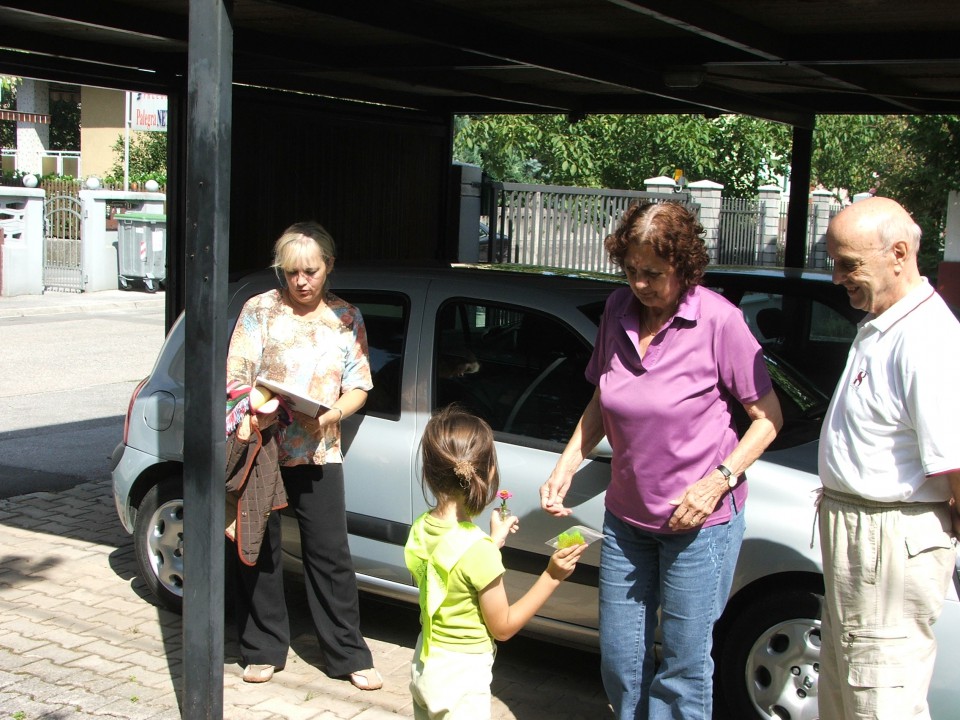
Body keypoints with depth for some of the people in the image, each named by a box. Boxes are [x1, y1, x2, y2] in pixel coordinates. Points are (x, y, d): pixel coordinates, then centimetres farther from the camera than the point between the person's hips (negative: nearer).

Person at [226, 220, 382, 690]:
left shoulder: (346, 317, 7)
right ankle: (263, 650, 24)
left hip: (319, 453, 1)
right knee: (259, 552, 8)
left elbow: (358, 386, 6)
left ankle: (349, 656, 14)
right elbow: (236, 378, -3)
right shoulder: (260, 310, 1)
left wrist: (328, 415, -14)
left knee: (331, 555, 2)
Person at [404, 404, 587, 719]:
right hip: (462, 676, -7)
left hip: (424, 666, 7)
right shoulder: (477, 550, -27)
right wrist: (551, 577, -14)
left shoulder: (421, 528, -5)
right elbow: (503, 627, -15)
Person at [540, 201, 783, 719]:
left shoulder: (718, 320, -15)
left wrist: (718, 481, -19)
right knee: (619, 659, 15)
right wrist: (566, 466, 0)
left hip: (699, 521, -5)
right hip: (626, 516, 5)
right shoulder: (618, 311, -1)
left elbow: (768, 416, -9)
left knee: (683, 665, 6)